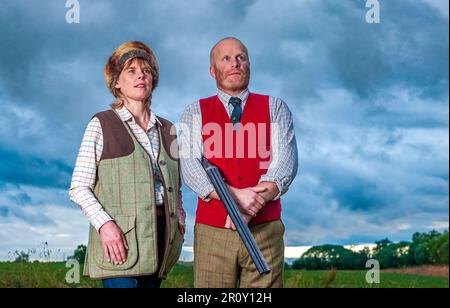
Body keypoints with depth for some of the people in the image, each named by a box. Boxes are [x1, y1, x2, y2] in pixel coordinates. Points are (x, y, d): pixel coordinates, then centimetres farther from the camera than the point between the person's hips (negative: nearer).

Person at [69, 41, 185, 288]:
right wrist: (104, 224, -15)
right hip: (119, 237, -5)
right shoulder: (101, 125, 3)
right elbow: (78, 188, -2)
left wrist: (180, 220, 4)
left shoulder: (166, 130, 16)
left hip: (161, 234, 5)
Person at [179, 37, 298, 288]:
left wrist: (254, 203, -16)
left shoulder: (275, 108, 13)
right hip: (212, 232, 0)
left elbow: (286, 162, -1)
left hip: (265, 231, 0)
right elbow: (190, 165, -4)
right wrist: (236, 196, -19)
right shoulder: (195, 113, 11)